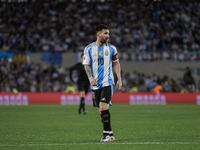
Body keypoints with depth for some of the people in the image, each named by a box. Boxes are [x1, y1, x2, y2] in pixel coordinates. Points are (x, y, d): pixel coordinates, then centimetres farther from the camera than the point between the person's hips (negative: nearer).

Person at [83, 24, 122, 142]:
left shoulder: (111, 48, 3)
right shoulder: (89, 49, 3)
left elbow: (116, 63, 13)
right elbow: (86, 65, 4)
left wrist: (119, 79, 5)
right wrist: (90, 77, -14)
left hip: (107, 82, -2)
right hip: (95, 84, 2)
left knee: (103, 107, -17)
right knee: (101, 109, 5)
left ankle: (107, 133, -9)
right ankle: (110, 134, 15)